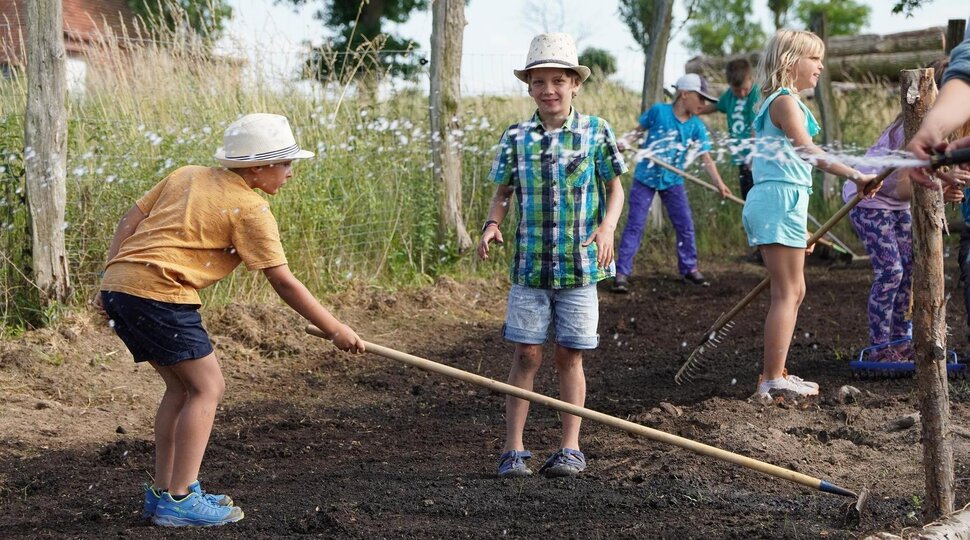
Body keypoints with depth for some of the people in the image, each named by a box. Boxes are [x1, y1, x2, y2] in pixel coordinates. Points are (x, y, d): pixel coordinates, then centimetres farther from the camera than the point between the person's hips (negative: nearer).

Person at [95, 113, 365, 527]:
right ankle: (179, 500, -2)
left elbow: (130, 219, 16)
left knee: (182, 386, 18)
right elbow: (283, 282, -2)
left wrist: (110, 280, 18)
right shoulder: (251, 210, -2)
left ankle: (163, 492, 22)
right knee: (207, 386, 0)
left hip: (118, 284, 9)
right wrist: (336, 330, 4)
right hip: (157, 291, -9)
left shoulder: (187, 175, 19)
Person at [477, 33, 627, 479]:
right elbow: (503, 192, 9)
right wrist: (492, 224, -11)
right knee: (526, 355, 1)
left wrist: (607, 227, -13)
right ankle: (513, 449, 6)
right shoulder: (517, 137, 3)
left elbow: (614, 189, 5)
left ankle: (570, 448, 15)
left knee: (569, 356, 6)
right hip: (529, 266, 1)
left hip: (579, 266, -1)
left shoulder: (595, 132, 0)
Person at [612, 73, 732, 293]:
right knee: (635, 225, -5)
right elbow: (638, 129, 1)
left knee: (685, 225, 5)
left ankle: (689, 268, 23)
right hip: (645, 177, -3)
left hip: (672, 181, 3)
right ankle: (622, 273, -2)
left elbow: (706, 158, -9)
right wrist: (625, 141, -19)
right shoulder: (659, 111, -12)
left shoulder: (697, 127, -5)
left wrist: (720, 183, -20)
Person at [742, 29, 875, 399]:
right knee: (787, 294, -8)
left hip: (775, 201, 10)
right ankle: (773, 380, -7)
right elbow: (806, 150, -22)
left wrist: (800, 228, 27)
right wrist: (854, 175, -30)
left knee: (793, 292, 15)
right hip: (781, 200, -10)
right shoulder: (786, 101, -9)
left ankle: (775, 375, 18)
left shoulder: (778, 102, 22)